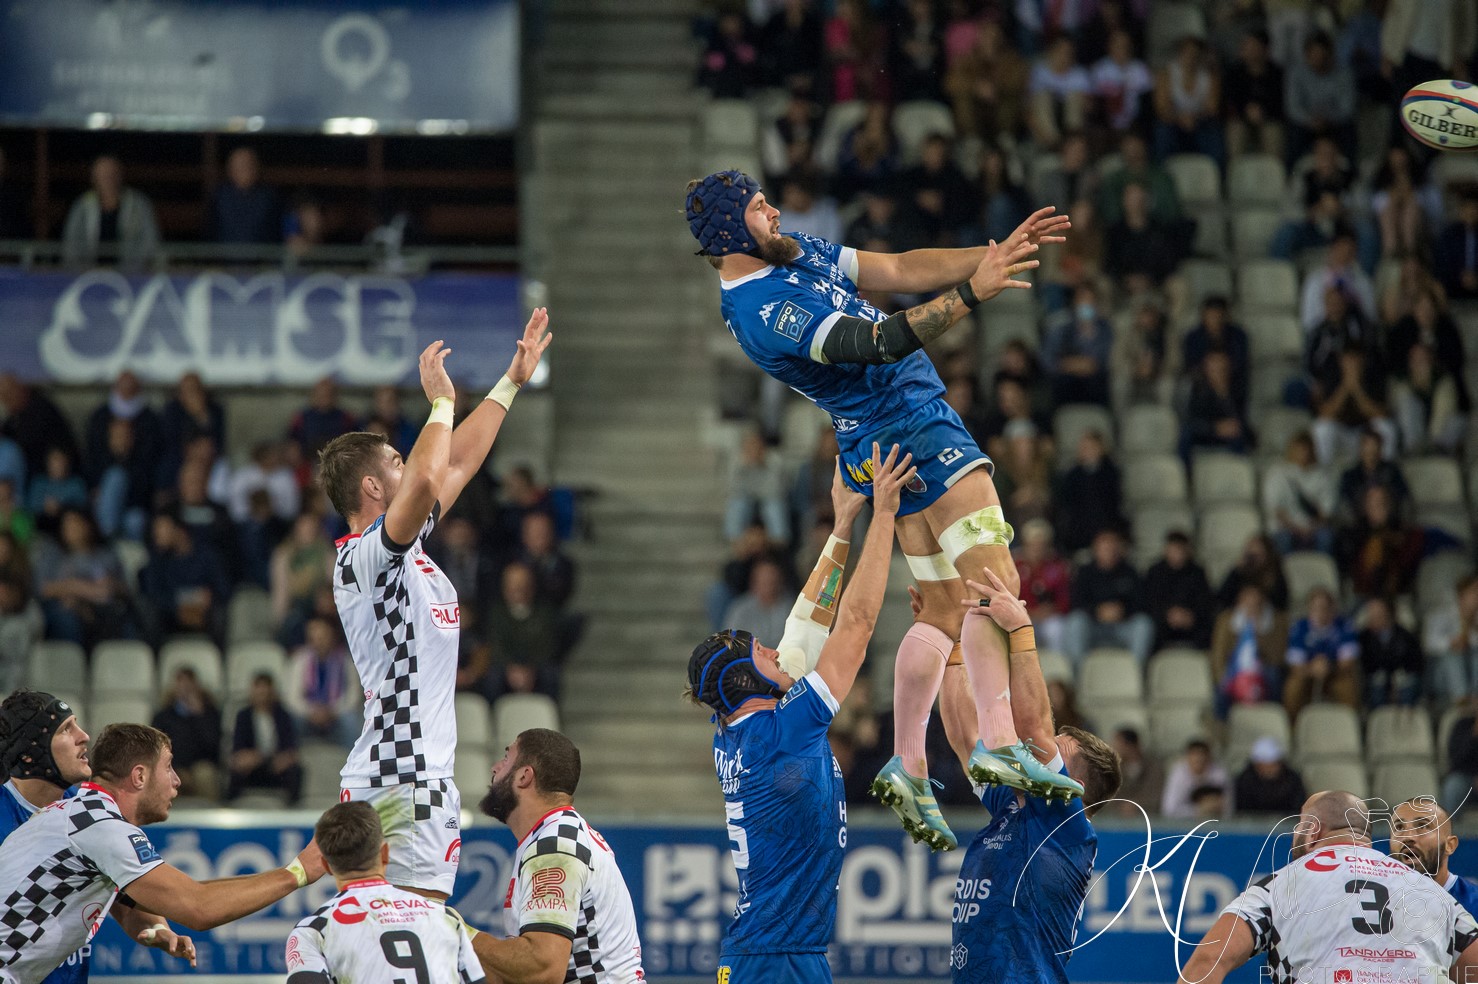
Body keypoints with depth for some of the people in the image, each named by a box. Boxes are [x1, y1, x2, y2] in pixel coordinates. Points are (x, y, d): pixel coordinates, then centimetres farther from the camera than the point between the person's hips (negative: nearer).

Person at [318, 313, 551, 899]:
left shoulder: (401, 547, 16)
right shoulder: (365, 554, -12)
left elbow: (457, 463, 28)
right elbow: (426, 479, -31)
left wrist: (512, 381, 32)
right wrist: (442, 401, -16)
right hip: (405, 779, -10)